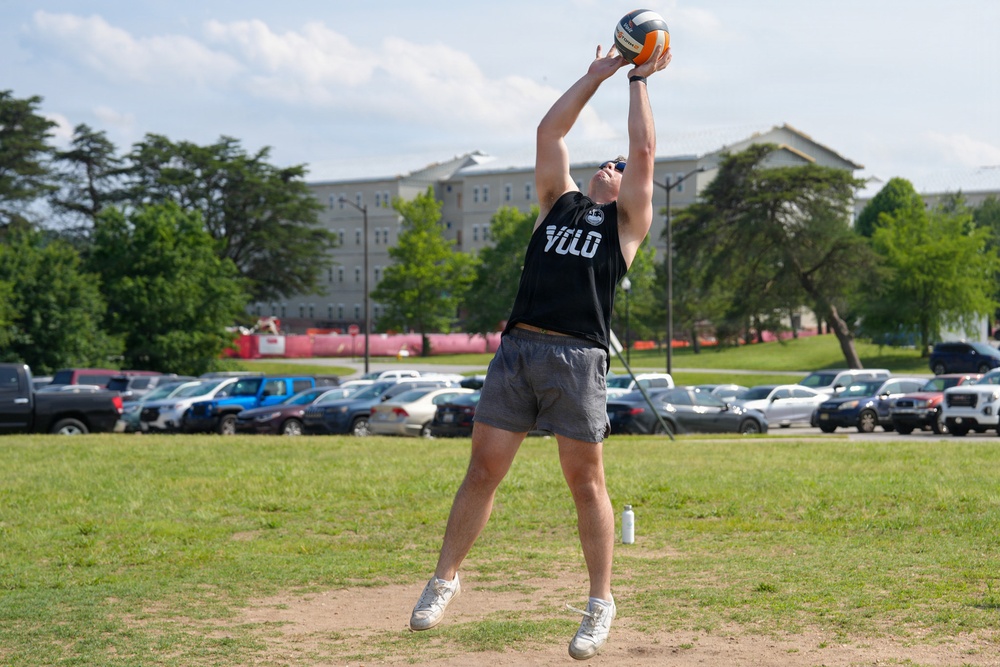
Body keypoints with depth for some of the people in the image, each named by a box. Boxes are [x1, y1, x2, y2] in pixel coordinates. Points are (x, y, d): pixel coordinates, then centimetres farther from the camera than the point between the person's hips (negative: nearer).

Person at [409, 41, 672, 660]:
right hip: (518, 349, 3)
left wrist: (639, 79, 14)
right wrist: (598, 75, 24)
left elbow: (645, 150, 4)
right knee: (483, 471, 4)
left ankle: (601, 603, 10)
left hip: (578, 359, -3)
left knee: (586, 483, 0)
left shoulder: (628, 219, 12)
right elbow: (550, 131, 20)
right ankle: (445, 579, 15)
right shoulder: (560, 200, 22)